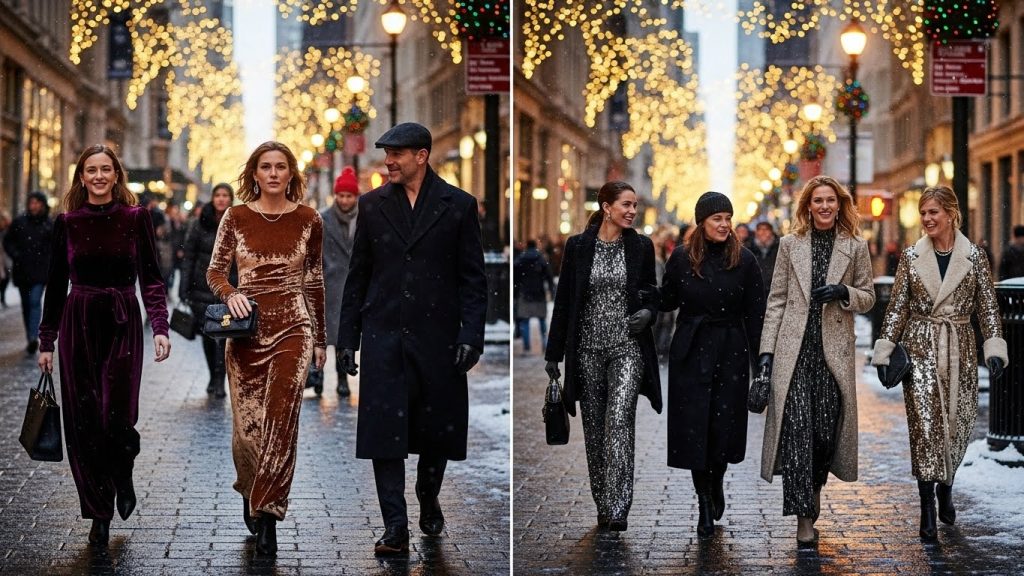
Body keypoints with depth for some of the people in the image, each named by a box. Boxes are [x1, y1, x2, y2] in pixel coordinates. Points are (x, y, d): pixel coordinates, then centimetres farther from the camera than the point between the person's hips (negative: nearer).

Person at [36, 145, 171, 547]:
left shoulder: (136, 218, 1)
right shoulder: (67, 223, 5)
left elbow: (151, 277, 0)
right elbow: (56, 284, 10)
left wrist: (160, 326, -12)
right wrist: (46, 341, 9)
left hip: (122, 325, -2)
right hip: (78, 325, 2)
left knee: (117, 417, -11)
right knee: (83, 420, 1)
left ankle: (124, 477, 23)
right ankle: (98, 516, 12)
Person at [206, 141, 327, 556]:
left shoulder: (309, 220, 2)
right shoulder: (236, 217, 1)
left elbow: (315, 281, 10)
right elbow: (215, 271, 6)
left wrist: (320, 338, 12)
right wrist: (230, 293, -16)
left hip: (292, 328, -1)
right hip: (248, 328, 1)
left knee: (280, 422, -11)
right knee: (247, 423, 4)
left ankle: (267, 514, -5)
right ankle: (251, 492, 32)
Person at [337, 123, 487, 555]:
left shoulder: (459, 206, 1)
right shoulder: (372, 204, 8)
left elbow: (473, 277, 1)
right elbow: (358, 274, 11)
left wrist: (471, 336, -9)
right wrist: (348, 336, 8)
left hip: (437, 339, -1)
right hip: (383, 337, 1)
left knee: (436, 430, 9)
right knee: (385, 431, -6)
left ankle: (429, 501, 35)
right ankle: (395, 528, -4)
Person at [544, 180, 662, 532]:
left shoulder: (641, 246, 4)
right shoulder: (578, 246, 1)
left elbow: (651, 292, 15)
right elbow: (563, 301, 3)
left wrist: (647, 312, -9)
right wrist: (553, 353, 3)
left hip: (627, 347, -1)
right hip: (588, 348, 1)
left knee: (619, 419, -18)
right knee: (594, 428, 7)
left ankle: (617, 510, -21)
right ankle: (602, 507, 20)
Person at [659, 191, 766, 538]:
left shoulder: (744, 260, -2)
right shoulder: (682, 258, 0)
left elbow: (755, 314, -1)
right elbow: (666, 302, 8)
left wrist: (760, 361, -4)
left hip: (730, 352, 0)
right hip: (691, 352, 0)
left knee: (724, 425, 2)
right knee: (694, 426, -1)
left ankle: (717, 482, 32)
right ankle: (705, 504, 9)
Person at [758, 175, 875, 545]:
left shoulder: (856, 247, 7)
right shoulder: (790, 245, 7)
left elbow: (868, 297, 11)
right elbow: (776, 300, 6)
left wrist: (843, 292, -11)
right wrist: (767, 350, 0)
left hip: (834, 349, 1)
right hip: (794, 348, -1)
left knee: (827, 427, 2)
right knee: (796, 427, -9)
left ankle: (814, 485, 33)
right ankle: (804, 516, -8)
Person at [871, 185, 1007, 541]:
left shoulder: (974, 256, 1)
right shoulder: (911, 257, 2)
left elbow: (988, 306, 2)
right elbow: (897, 308, 4)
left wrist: (994, 349, -6)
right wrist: (884, 350, 1)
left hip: (959, 350, 1)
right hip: (920, 348, -1)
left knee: (959, 423, 6)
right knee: (925, 423, -7)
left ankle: (945, 488, 31)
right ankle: (928, 509, -3)